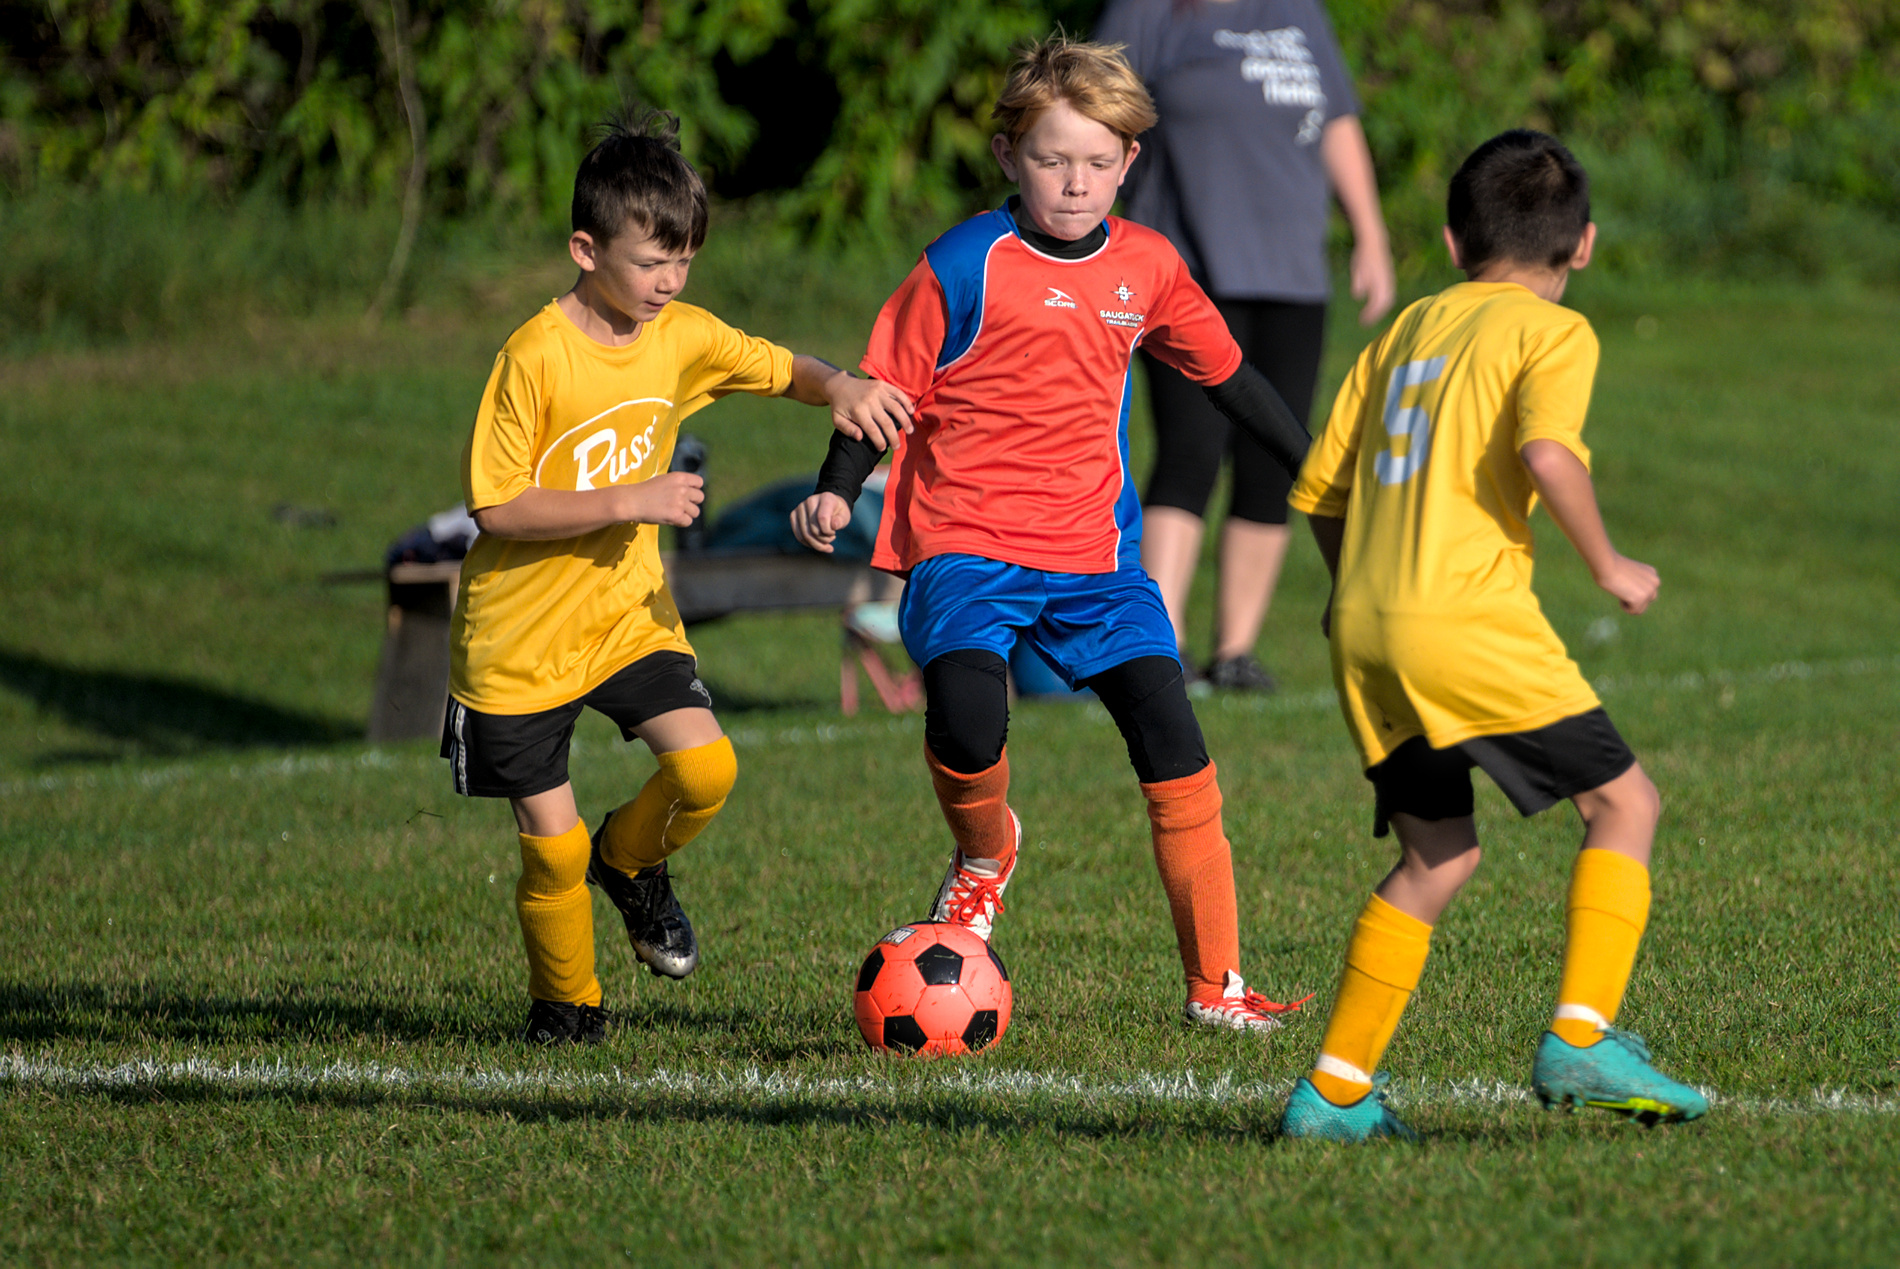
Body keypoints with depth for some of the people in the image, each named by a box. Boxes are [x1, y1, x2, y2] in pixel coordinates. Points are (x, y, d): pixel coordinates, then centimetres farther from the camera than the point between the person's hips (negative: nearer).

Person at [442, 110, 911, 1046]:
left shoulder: (681, 337, -3)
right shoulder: (535, 356, -20)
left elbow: (780, 370, 11)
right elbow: (497, 509, -20)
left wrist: (840, 388, -12)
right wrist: (631, 501, -25)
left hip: (626, 611, 4)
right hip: (518, 637, -4)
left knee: (704, 765, -17)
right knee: (552, 845, -2)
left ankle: (630, 860, 15)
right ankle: (566, 1002, 24)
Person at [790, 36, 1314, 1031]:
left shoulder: (1147, 269, 7)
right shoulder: (964, 267, -7)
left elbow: (1226, 375, 22)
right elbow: (889, 383, -2)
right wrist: (835, 494, -16)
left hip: (1092, 552, 4)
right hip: (965, 545, -4)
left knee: (1172, 742, -7)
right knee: (967, 727, -28)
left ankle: (1215, 983, 2)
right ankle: (983, 852, 9)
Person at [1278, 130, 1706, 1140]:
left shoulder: (1407, 330, 21)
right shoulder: (1553, 332, 2)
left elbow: (1318, 489, 22)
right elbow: (1546, 452, -18)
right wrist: (1606, 566, -6)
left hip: (1363, 629, 7)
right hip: (1469, 619, -7)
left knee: (1436, 855, 15)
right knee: (1622, 802, 3)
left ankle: (1334, 1090, 11)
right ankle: (1580, 1038, -8)